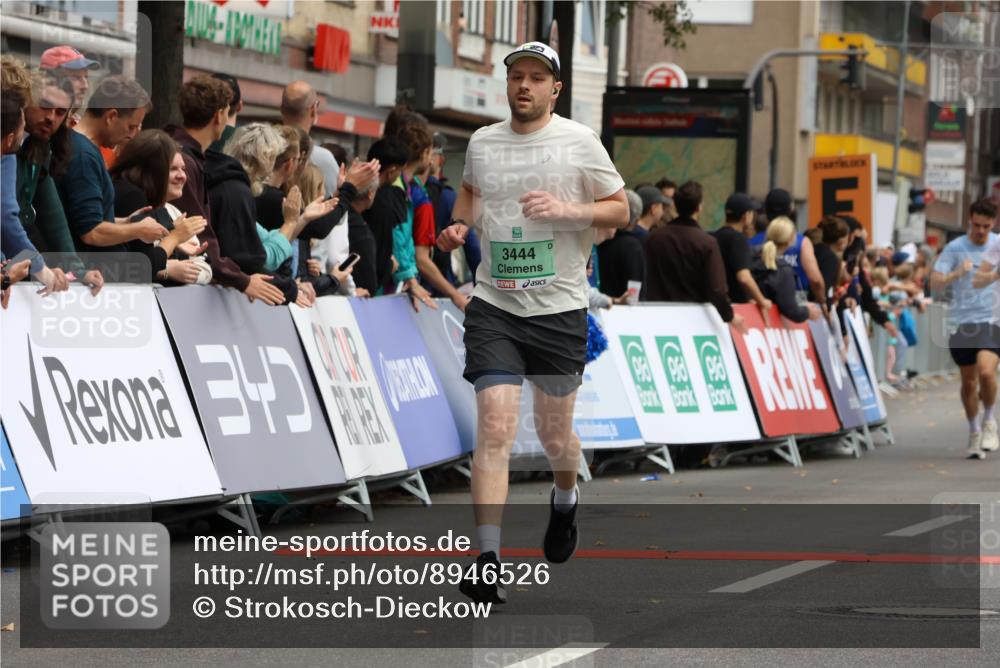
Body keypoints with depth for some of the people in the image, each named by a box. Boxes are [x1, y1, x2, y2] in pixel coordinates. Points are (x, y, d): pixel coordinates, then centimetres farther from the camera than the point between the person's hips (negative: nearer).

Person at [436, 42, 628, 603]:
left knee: (555, 435, 12)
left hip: (560, 308, -1)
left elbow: (620, 210, 2)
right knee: (495, 428, -14)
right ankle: (488, 561, -15)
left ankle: (566, 499, 47)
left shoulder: (580, 141, -2)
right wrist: (461, 225, 6)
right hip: (494, 307, 1)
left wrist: (567, 209, -15)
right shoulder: (482, 142, 7)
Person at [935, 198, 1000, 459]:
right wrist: (958, 273, -27)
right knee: (968, 381, 6)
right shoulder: (954, 248, -3)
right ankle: (974, 431, 25)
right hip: (961, 322, 0)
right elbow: (934, 284, -10)